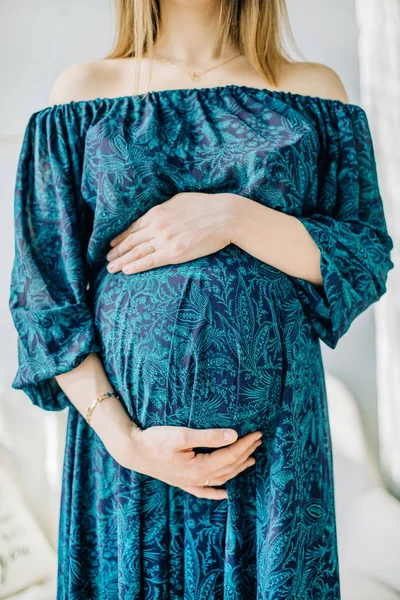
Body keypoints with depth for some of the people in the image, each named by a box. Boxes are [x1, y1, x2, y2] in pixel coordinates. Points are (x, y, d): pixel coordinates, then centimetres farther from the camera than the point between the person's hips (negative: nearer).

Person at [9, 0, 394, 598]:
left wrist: (238, 218, -14)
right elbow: (44, 288, -1)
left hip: (277, 435, 1)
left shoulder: (314, 90, 6)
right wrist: (122, 437, -10)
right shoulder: (83, 91, 3)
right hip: (125, 428, 0)